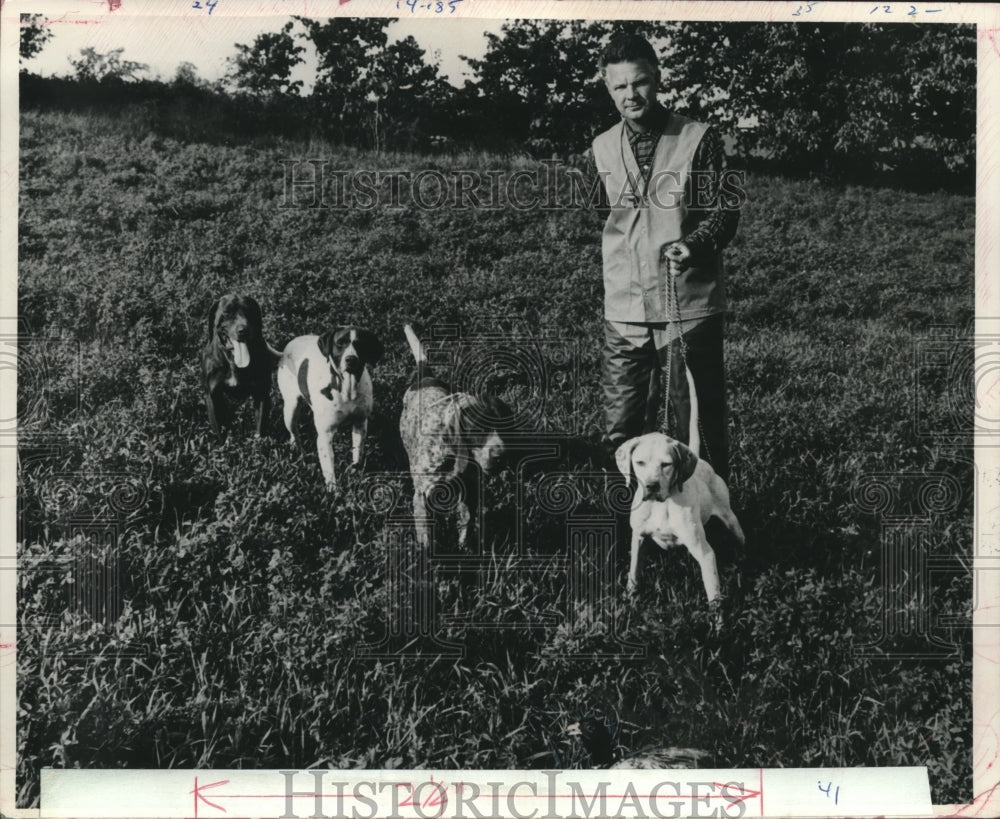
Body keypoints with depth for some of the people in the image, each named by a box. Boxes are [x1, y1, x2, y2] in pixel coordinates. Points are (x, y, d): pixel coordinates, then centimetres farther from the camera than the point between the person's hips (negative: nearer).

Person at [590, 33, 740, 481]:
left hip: (690, 306, -3)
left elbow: (726, 210, -3)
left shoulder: (698, 139, -2)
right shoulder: (602, 149, 10)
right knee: (621, 431, 5)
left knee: (700, 427, 2)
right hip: (624, 312, 3)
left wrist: (696, 244, -23)